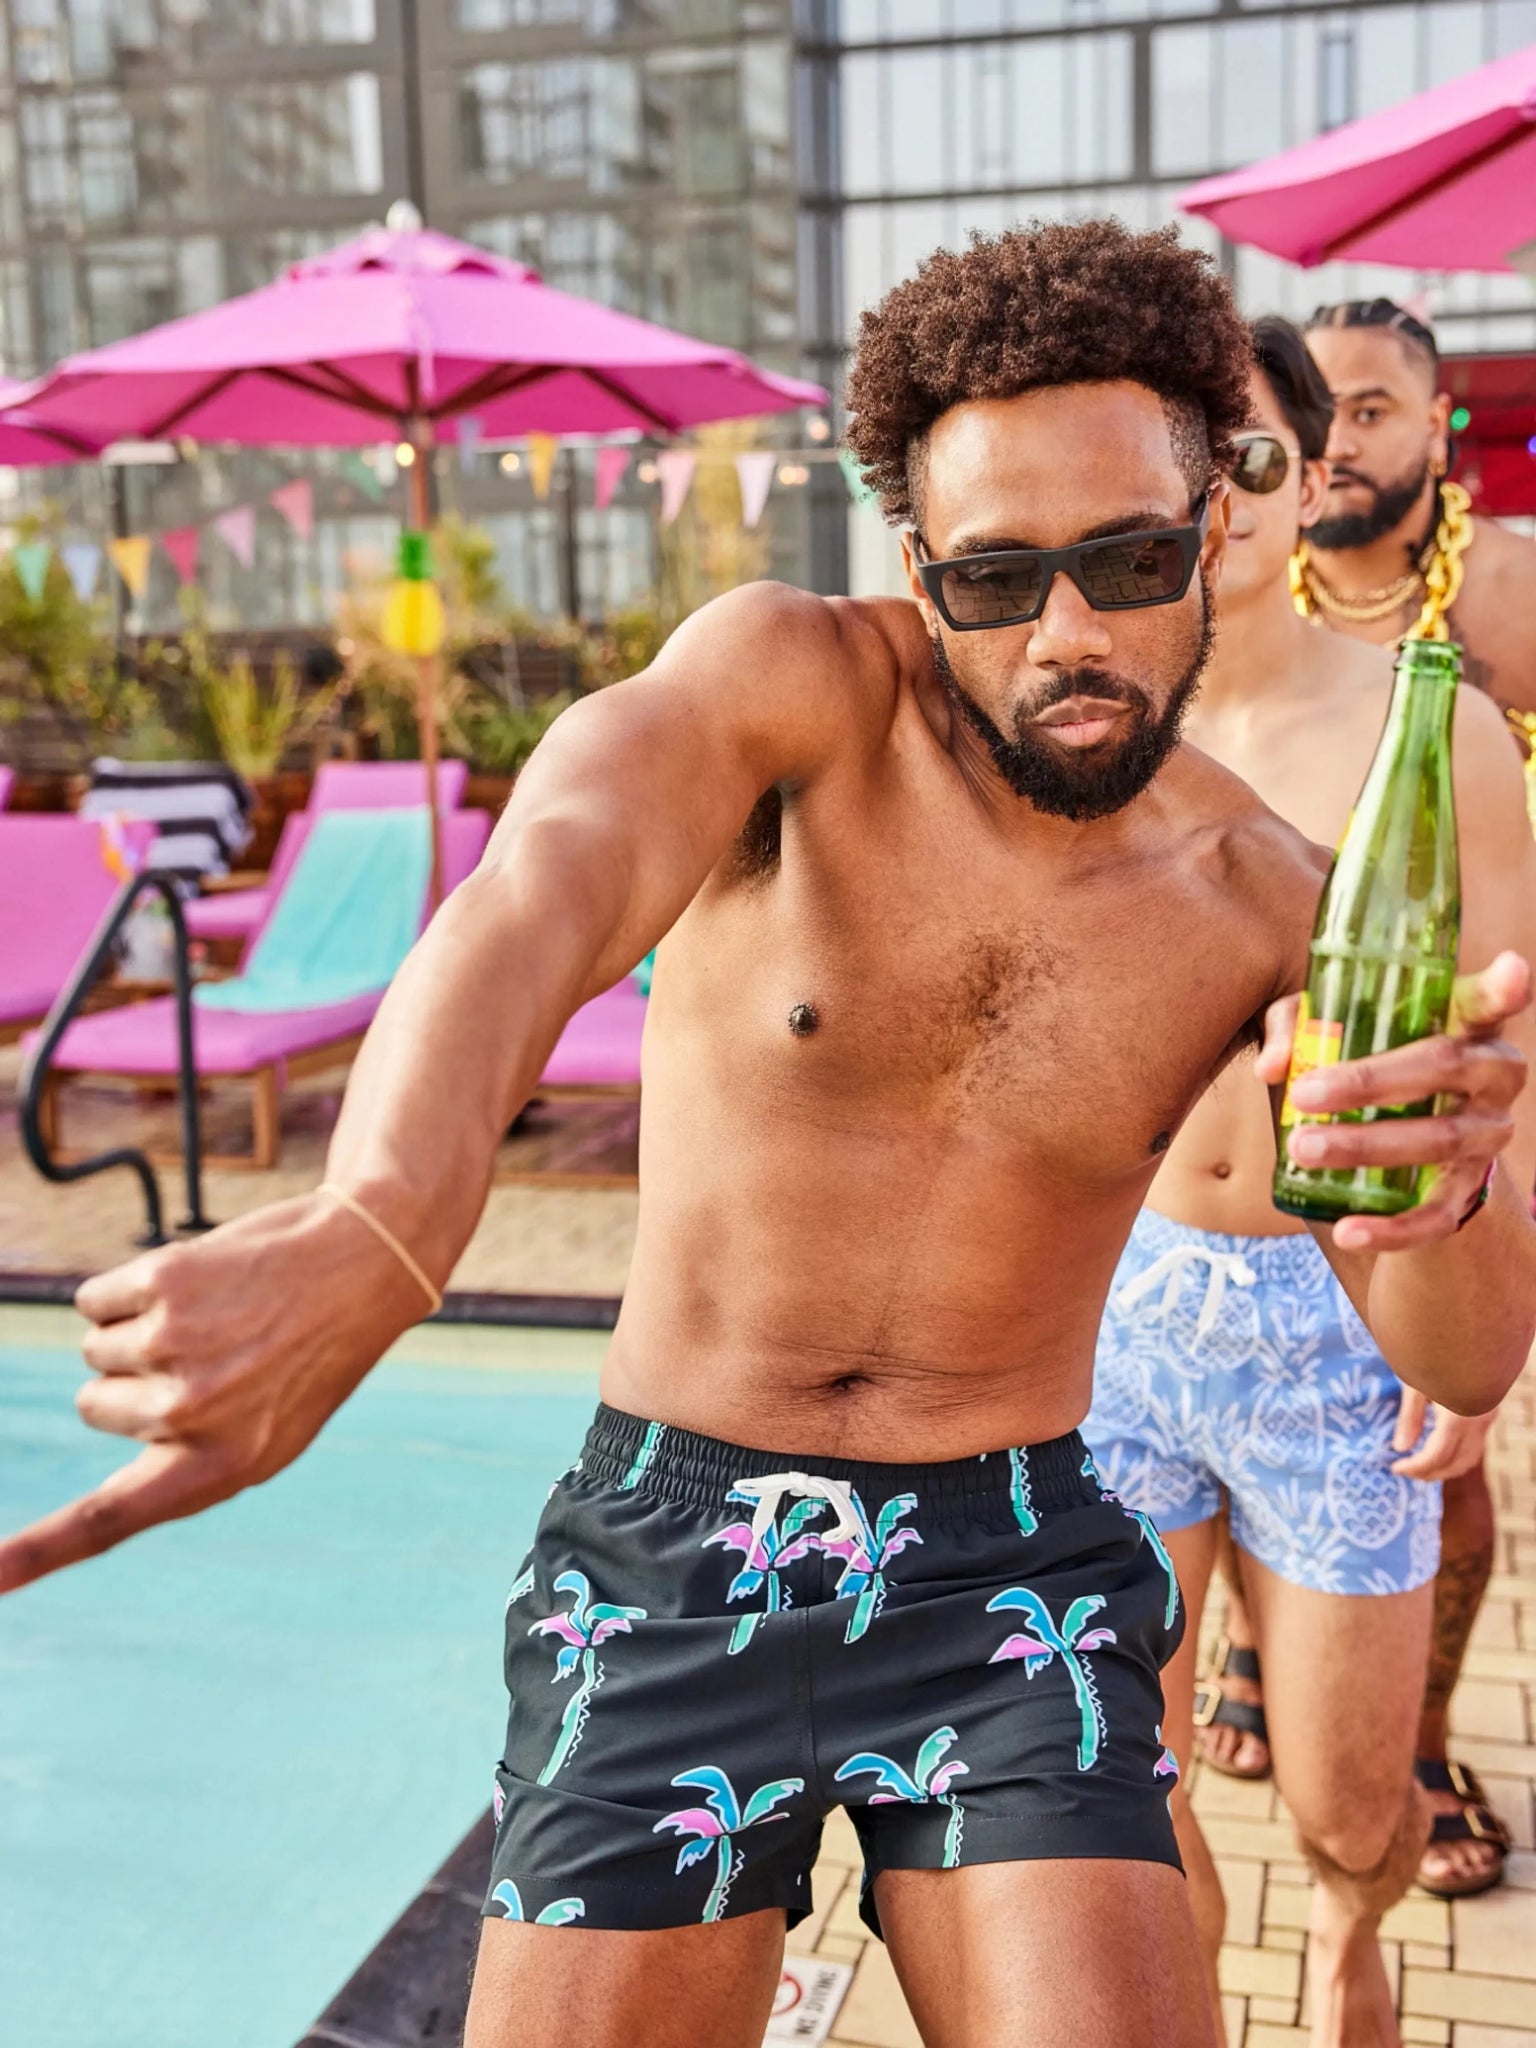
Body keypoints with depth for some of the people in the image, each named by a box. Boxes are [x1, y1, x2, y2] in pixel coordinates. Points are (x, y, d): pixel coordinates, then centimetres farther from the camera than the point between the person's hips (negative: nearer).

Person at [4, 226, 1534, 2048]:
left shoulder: (1269, 904, -5)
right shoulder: (798, 681, -13)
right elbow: (552, 875, -36)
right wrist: (370, 1229, -57)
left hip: (1010, 1573, 2)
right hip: (669, 1552, -1)